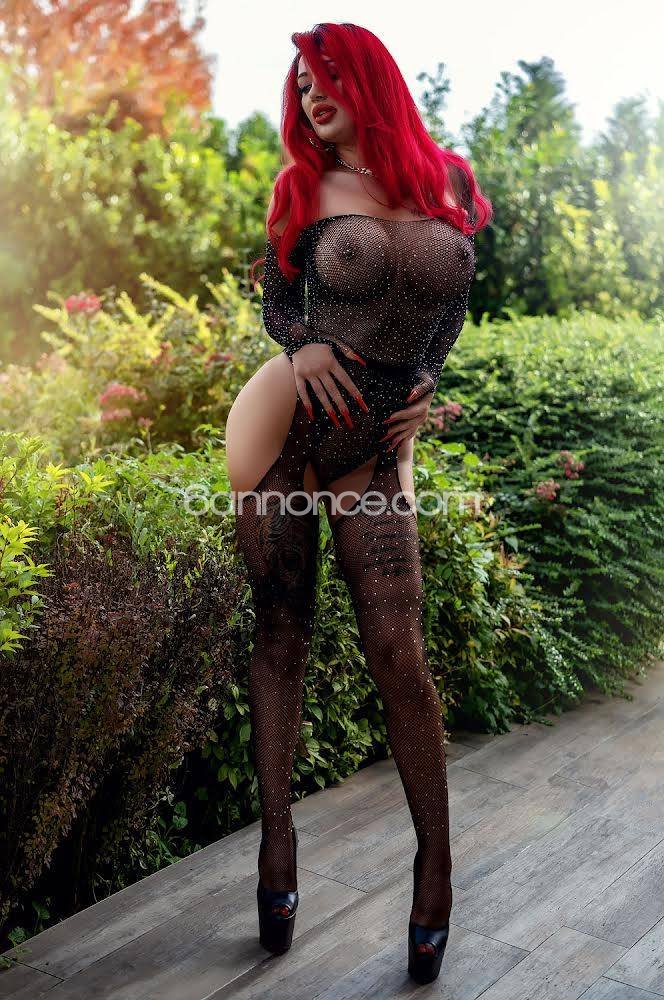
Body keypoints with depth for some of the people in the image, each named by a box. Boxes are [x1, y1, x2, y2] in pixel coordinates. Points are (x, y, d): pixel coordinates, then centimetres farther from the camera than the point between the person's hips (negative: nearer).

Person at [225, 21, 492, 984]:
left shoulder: (447, 178, 7)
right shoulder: (303, 188, 6)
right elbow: (276, 296, 12)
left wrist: (426, 387, 2)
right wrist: (300, 347, -11)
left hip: (377, 443, 0)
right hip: (282, 420, 1)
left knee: (398, 656, -5)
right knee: (280, 633, 4)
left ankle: (436, 858, 12)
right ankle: (276, 835, 17)